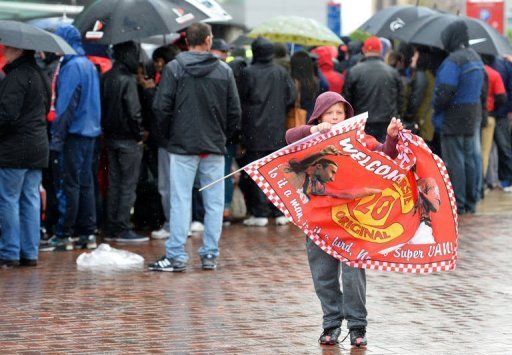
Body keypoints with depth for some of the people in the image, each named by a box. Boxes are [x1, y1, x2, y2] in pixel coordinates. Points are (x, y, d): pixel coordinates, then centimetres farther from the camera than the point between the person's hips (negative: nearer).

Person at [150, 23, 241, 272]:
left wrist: (167, 131, 10)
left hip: (182, 145, -2)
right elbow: (235, 112, 5)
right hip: (215, 147, 2)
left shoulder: (174, 68, -4)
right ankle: (210, 254, 9)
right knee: (214, 202, 8)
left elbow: (161, 108, -6)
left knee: (181, 201, -1)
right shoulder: (224, 71, 3)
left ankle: (176, 255, -3)